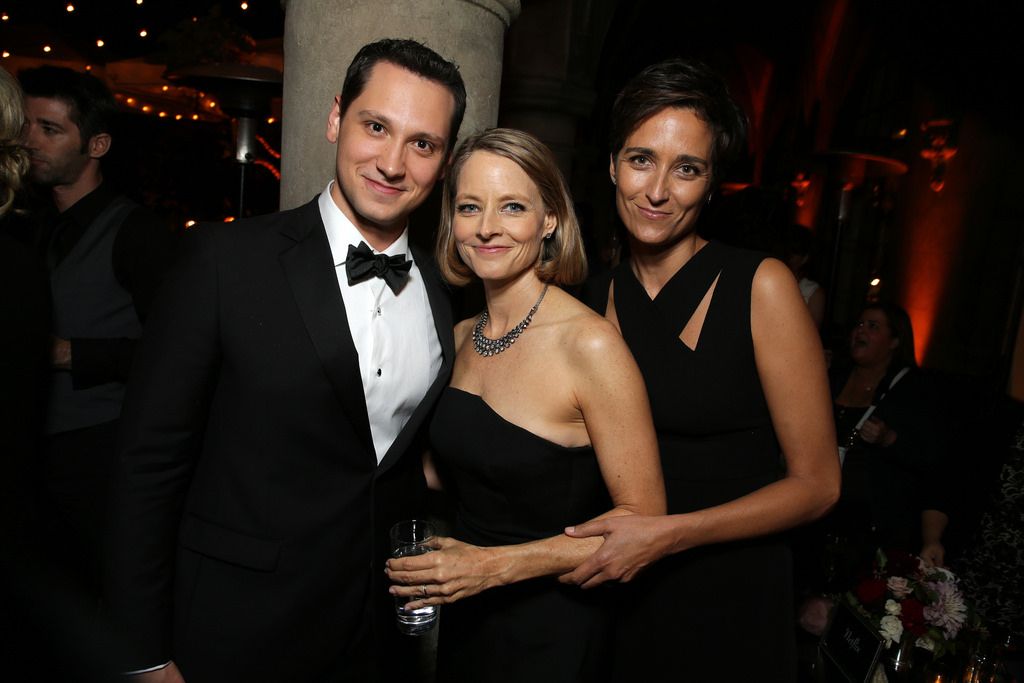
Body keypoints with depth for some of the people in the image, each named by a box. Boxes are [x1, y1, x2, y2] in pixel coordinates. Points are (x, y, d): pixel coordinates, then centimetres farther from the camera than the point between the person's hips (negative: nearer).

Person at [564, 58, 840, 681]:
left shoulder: (761, 286, -13)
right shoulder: (598, 302, -2)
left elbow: (817, 483, -11)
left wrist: (668, 534, -20)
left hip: (734, 601, -3)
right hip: (623, 602, 4)